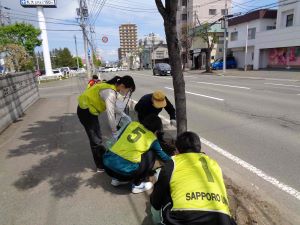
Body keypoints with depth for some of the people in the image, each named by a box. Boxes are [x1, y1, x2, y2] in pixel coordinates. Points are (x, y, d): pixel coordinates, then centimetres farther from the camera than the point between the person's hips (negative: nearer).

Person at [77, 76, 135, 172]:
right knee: (95, 139, 2)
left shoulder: (111, 87, -1)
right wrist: (115, 133, -21)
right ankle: (101, 166, 17)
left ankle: (103, 158, 36)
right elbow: (110, 115, -29)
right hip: (85, 111, -9)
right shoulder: (110, 93, -30)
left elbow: (111, 106, 9)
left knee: (97, 137, 20)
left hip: (90, 108, 9)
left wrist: (122, 113, -1)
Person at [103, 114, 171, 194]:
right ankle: (138, 184, 15)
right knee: (151, 154, 12)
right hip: (125, 170, -5)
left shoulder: (132, 124, 12)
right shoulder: (152, 138, 6)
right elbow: (161, 154, 22)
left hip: (107, 163, 5)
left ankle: (117, 179, 27)